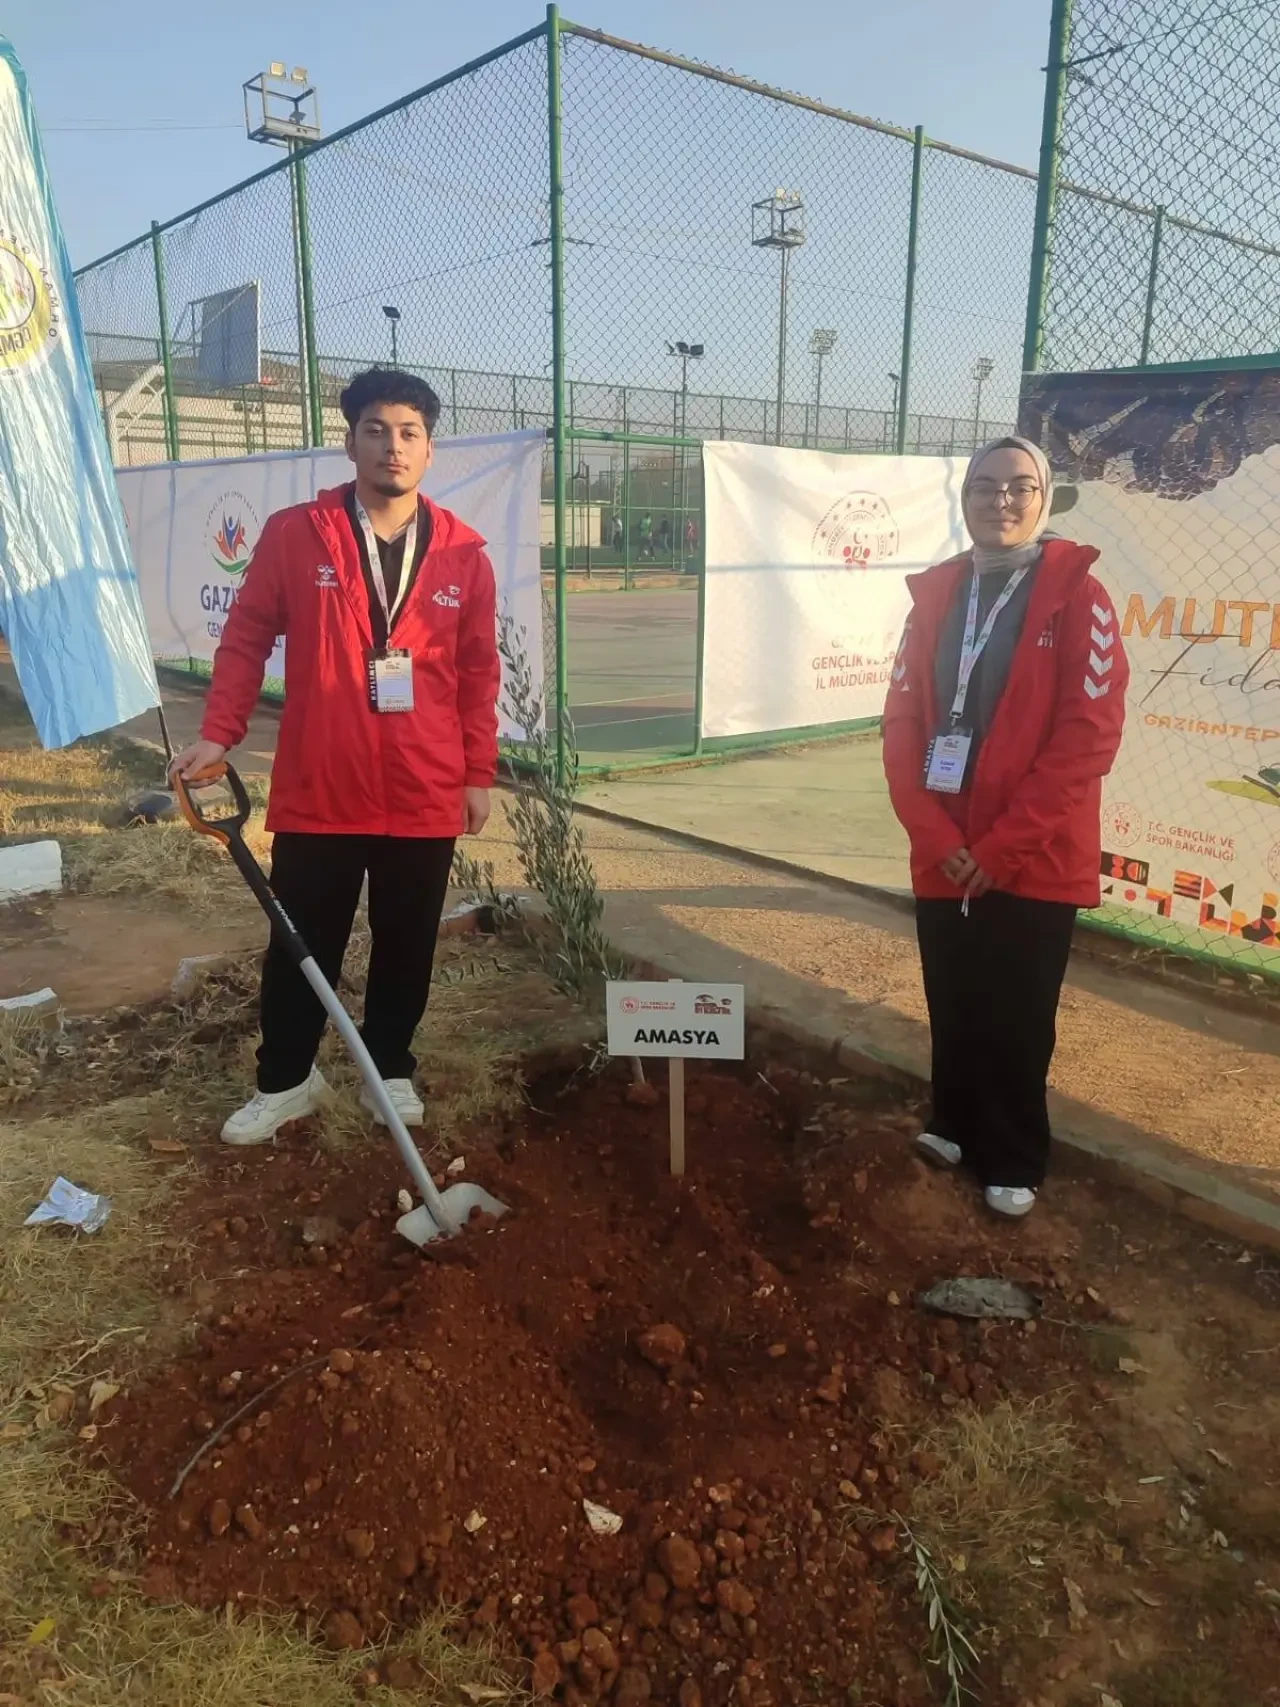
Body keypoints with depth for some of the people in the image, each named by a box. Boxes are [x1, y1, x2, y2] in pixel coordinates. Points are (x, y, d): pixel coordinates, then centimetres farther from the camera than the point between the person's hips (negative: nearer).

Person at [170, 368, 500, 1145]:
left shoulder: (464, 553, 3)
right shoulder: (293, 534, -1)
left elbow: (479, 672, 6)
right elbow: (246, 638, 2)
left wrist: (479, 772, 6)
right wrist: (219, 733, -8)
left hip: (426, 794, 1)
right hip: (316, 789, -1)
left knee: (407, 946, 13)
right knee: (301, 946, 11)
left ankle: (393, 1069, 34)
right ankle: (285, 1079, 30)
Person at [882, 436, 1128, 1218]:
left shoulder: (1078, 596, -6)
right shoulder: (935, 594, 7)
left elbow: (1089, 734, -13)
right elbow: (903, 722, 3)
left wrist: (1001, 846, -15)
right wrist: (936, 837, -8)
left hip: (1034, 859, -4)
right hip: (944, 856, 4)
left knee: (1018, 1020, 6)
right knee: (953, 1006, 15)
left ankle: (1014, 1161, 25)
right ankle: (958, 1126, 37)